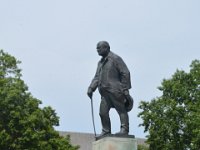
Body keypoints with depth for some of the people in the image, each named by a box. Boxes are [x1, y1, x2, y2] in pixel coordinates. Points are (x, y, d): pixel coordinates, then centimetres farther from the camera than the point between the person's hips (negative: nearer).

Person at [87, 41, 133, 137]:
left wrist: (125, 89, -12)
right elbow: (97, 77, 21)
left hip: (115, 91, -8)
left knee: (121, 110, -5)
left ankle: (124, 130, -5)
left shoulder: (115, 59, -3)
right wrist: (91, 88, 7)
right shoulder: (100, 62, 21)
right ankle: (106, 131, 11)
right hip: (105, 92, 8)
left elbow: (125, 73, -8)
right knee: (103, 112, 4)